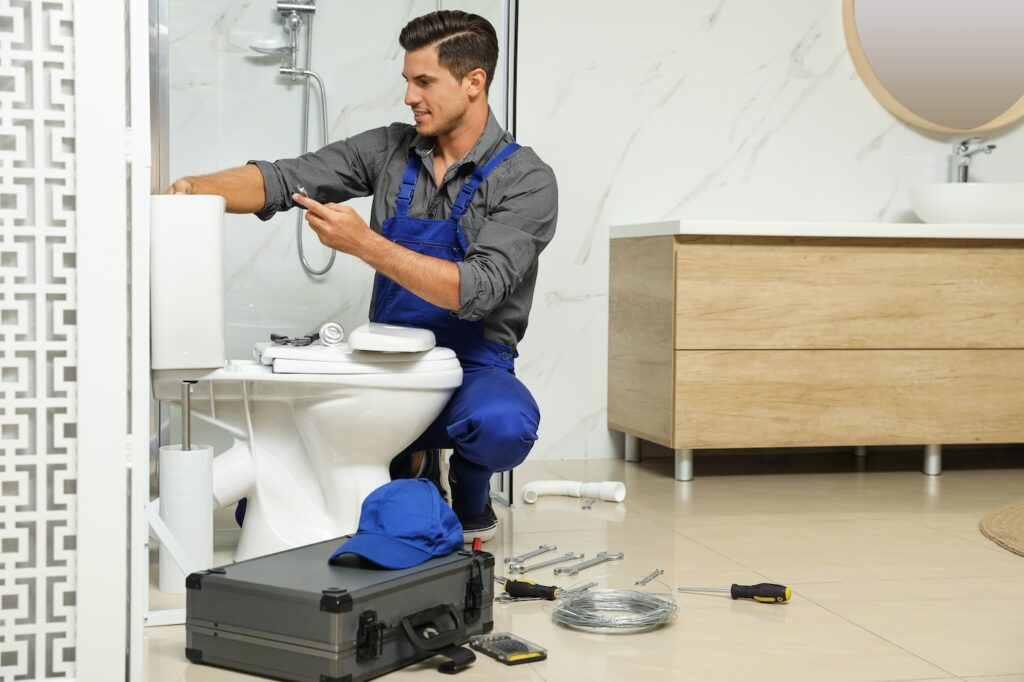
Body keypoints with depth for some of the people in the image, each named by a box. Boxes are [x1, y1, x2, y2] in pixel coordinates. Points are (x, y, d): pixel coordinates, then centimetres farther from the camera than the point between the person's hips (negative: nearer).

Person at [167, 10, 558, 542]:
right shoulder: (390, 150, 4)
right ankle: (411, 463, 15)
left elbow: (477, 290, -24)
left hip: (472, 368, -3)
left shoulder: (527, 180, -12)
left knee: (504, 423, -39)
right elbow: (284, 179, -4)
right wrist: (197, 188, -23)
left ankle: (469, 492, 0)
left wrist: (364, 243, -30)